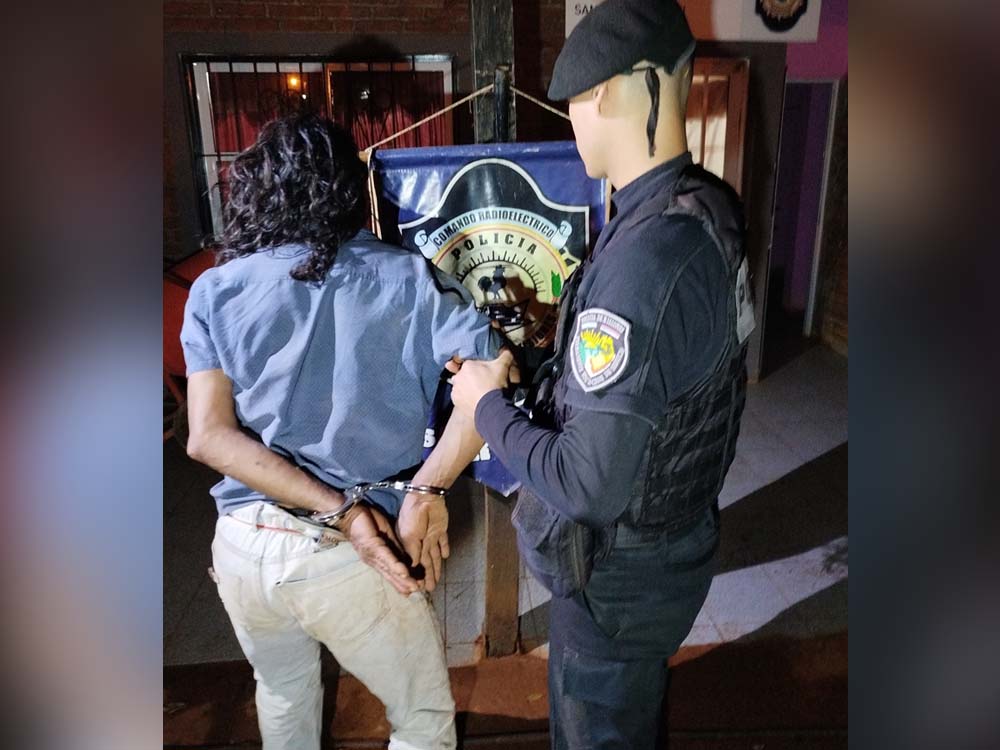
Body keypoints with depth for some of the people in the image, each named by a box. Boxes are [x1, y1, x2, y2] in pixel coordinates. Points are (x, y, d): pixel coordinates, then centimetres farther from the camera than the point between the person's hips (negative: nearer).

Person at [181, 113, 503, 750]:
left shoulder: (215, 292, -1)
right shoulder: (405, 278, -7)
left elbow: (209, 437, -10)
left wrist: (341, 508, -14)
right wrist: (427, 489, -16)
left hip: (243, 547, 4)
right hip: (344, 558, -3)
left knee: (284, 691, 34)